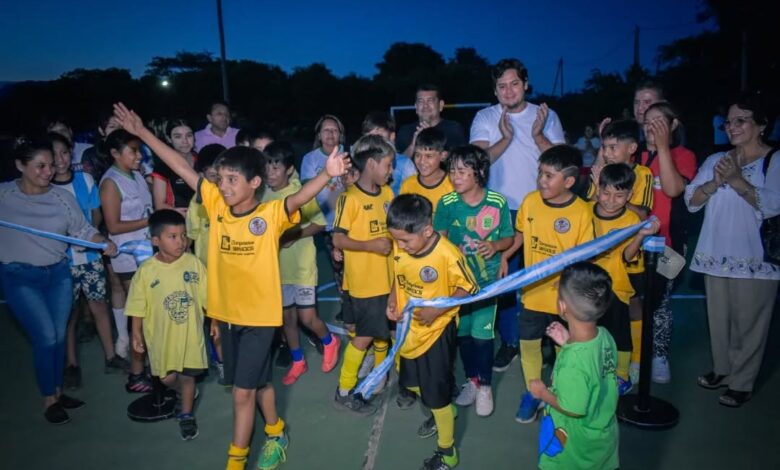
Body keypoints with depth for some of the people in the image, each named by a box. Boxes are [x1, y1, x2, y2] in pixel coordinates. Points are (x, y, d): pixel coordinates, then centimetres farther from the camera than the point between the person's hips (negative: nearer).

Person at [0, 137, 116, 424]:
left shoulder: (61, 196, -2)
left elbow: (83, 230, -1)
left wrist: (105, 243, -18)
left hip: (59, 274, 3)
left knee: (59, 336, 11)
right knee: (46, 337, -5)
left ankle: (58, 391, 31)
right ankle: (48, 399, 16)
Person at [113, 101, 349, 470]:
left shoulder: (271, 215, -17)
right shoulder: (216, 205, -4)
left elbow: (300, 197, -34)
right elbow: (182, 169, -1)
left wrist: (327, 174, -54)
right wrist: (141, 132, 2)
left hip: (259, 315, -5)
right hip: (226, 311, 5)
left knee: (243, 392, 1)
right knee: (257, 383, 21)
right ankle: (276, 433, 44)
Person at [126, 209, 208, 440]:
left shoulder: (193, 263, -10)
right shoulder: (146, 271, -12)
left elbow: (207, 297, -1)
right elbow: (138, 308, -5)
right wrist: (137, 334, -3)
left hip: (190, 333, 0)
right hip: (161, 335, 0)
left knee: (187, 376, 9)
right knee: (167, 377, 12)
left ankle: (186, 415, 30)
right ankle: (187, 393, 45)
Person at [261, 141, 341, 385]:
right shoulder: (263, 194, -4)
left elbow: (320, 223, -9)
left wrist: (295, 234, -21)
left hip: (302, 265, -4)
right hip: (277, 266, 4)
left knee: (307, 318, 0)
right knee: (286, 316, 14)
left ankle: (330, 342, 31)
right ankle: (298, 362, 32)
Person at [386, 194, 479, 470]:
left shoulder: (447, 255, -28)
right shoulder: (399, 248, -13)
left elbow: (467, 289, -15)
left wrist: (436, 310, -24)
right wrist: (392, 301, -10)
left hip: (437, 331, -6)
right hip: (410, 329, 7)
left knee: (437, 394, 6)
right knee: (411, 382, 24)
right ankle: (444, 412, 54)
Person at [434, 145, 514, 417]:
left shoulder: (497, 202, -12)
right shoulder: (447, 203, -9)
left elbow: (509, 238, -1)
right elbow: (439, 238, 2)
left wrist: (495, 245, -21)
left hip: (487, 279, -2)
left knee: (482, 334, -1)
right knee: (462, 332, 13)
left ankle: (485, 386, 20)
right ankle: (471, 380, 33)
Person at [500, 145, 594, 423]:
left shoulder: (582, 212, -17)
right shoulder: (530, 201, -7)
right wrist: (505, 255, 2)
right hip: (532, 291, 3)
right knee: (528, 343, 13)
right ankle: (532, 392, 36)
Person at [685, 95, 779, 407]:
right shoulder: (715, 160, 10)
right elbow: (691, 201, 2)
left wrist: (737, 180, -22)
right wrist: (715, 182, -15)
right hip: (716, 255, 5)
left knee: (749, 322, 1)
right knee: (719, 318, 14)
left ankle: (742, 382, 14)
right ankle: (722, 369, 31)